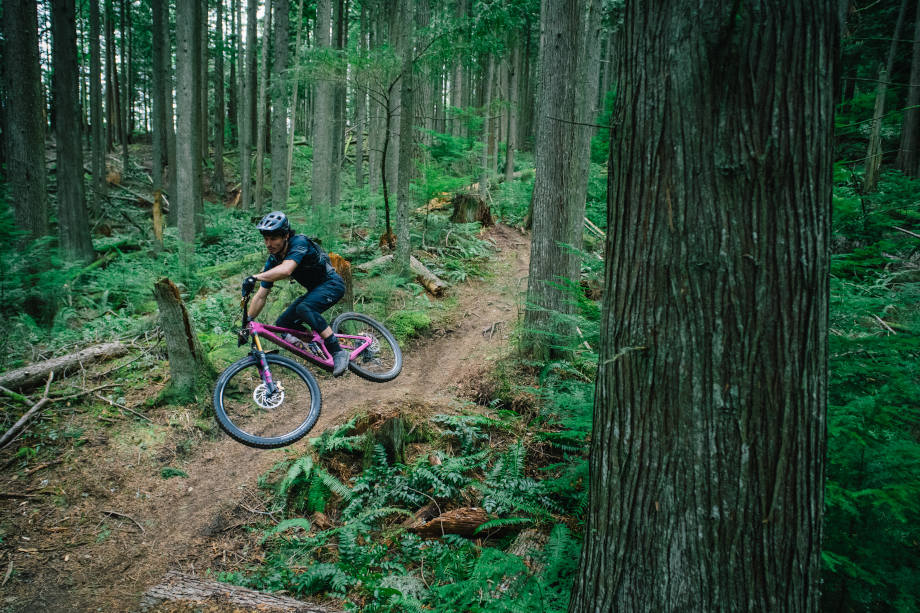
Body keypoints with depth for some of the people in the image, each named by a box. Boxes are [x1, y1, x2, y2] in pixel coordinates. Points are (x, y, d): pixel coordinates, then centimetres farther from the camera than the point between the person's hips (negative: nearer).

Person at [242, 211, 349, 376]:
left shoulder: (299, 243, -25)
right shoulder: (272, 261, -4)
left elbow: (286, 270, -44)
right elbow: (261, 296, 0)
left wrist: (255, 277, -44)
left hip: (332, 284, -8)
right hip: (314, 290, 8)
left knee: (304, 308, -34)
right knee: (282, 325, -2)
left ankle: (339, 352, -28)